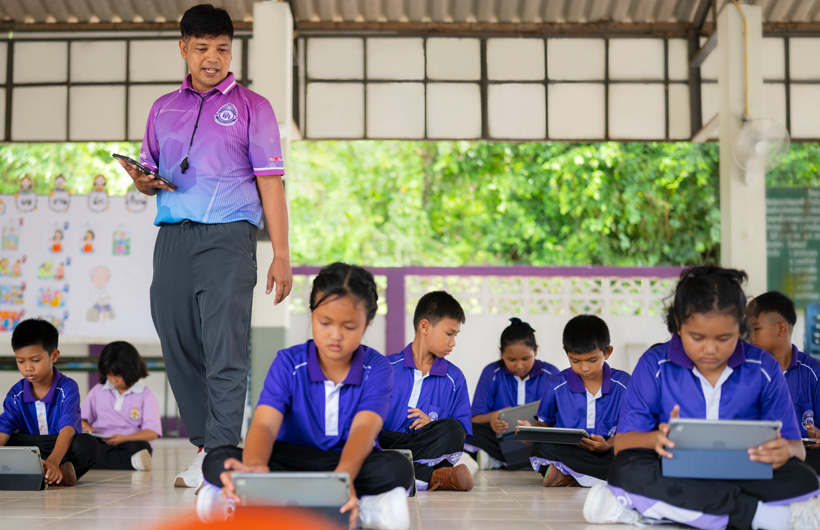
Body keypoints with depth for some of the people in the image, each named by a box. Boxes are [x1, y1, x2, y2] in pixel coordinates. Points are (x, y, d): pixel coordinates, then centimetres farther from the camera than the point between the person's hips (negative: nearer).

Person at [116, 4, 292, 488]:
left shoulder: (251, 107, 8)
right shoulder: (163, 110, 19)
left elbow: (270, 184, 2)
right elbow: (150, 175, 26)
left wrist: (281, 255, -5)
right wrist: (143, 181, 0)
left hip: (228, 235, -4)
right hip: (173, 237, 5)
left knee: (225, 349, -11)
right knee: (179, 347, 4)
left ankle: (219, 454, -12)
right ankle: (206, 443, 15)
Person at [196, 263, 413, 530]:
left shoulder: (377, 368, -5)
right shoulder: (289, 363, -3)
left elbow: (364, 429, -23)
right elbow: (264, 424, -18)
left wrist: (344, 475, -47)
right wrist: (254, 467, -45)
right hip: (291, 461, 1)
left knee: (398, 468, -35)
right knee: (217, 460, -27)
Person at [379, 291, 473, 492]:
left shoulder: (454, 378, 15)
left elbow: (461, 430, 9)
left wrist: (433, 426, -11)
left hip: (428, 448, 1)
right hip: (383, 444, -1)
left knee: (452, 430, -29)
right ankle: (432, 477, -36)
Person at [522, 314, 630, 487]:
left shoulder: (623, 383, 4)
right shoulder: (556, 385, 7)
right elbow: (546, 423, 15)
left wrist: (608, 445, -19)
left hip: (608, 454, 0)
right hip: (568, 452, 0)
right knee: (541, 448, -33)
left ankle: (566, 476, -27)